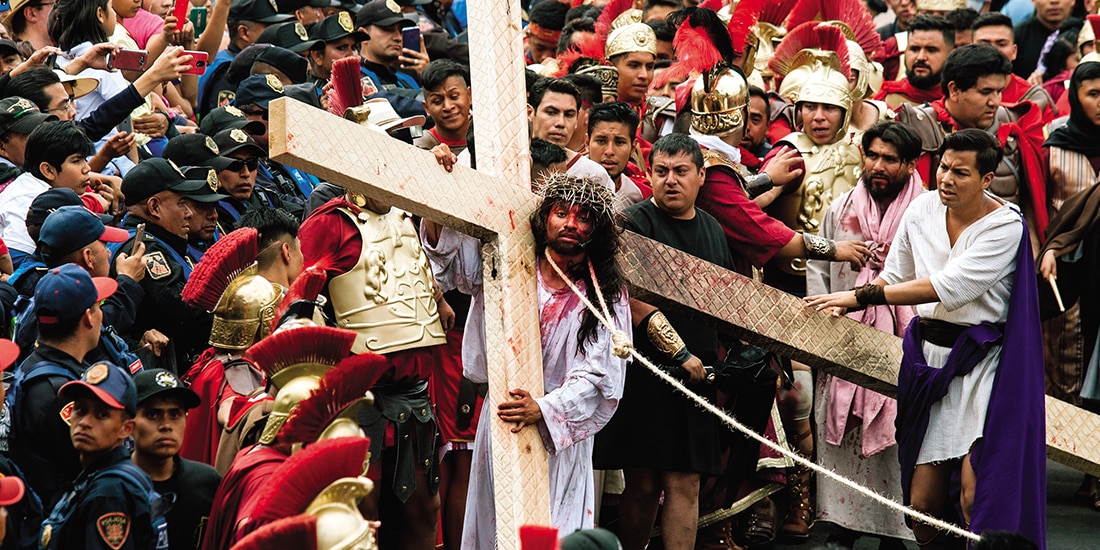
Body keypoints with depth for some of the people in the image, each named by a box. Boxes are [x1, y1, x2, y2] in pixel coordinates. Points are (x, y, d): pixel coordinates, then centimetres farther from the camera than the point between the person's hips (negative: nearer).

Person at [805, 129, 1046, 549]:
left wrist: (863, 295, -21)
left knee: (975, 498, -16)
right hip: (929, 356, 5)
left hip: (981, 361, -5)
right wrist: (848, 305, 2)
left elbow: (947, 287, -21)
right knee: (922, 503, 2)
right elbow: (897, 276, 18)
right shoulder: (923, 209, 4)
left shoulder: (1004, 227, -12)